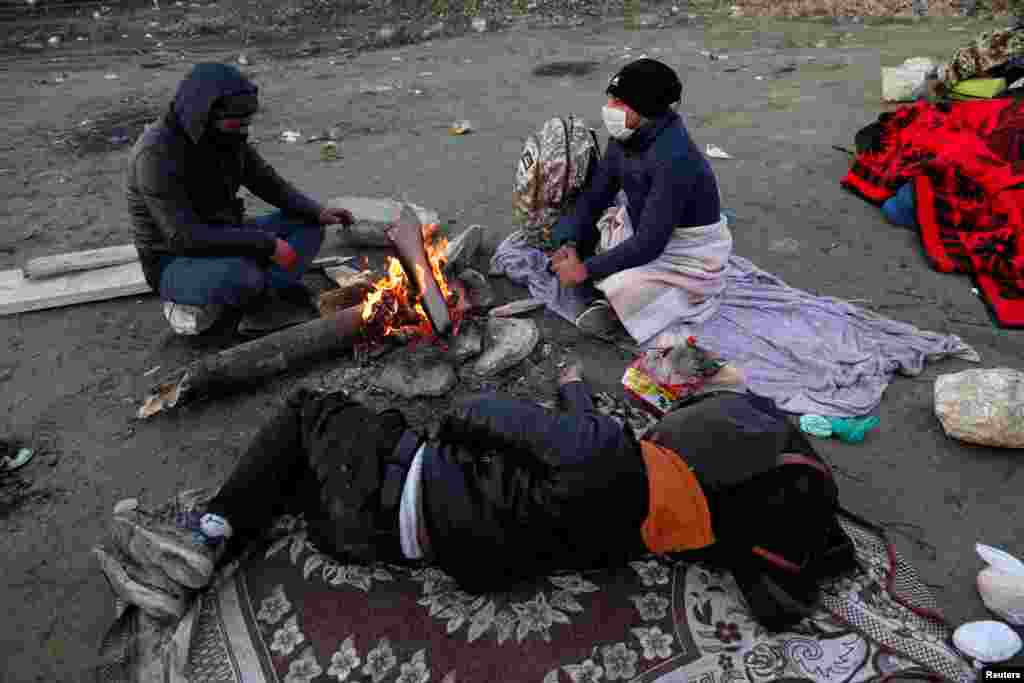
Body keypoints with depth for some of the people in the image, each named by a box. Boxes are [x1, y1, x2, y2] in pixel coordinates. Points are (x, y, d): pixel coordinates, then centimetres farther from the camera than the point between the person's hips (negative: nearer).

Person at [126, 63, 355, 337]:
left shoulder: (228, 137, -3)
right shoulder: (157, 153, -25)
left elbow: (269, 183, 6)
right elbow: (184, 237, -31)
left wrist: (317, 212, -11)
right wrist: (265, 243, -33)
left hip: (226, 242, 8)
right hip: (175, 263, -8)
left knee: (308, 226, -3)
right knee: (240, 274, -39)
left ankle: (265, 301, -19)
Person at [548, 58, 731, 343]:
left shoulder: (674, 159, -32)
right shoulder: (625, 138, -7)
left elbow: (649, 244, -32)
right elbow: (595, 196, 2)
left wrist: (584, 270, -28)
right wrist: (570, 244, -13)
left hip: (686, 256, -8)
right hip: (641, 230, 9)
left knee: (621, 286, -35)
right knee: (565, 227, -1)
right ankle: (602, 299, -6)